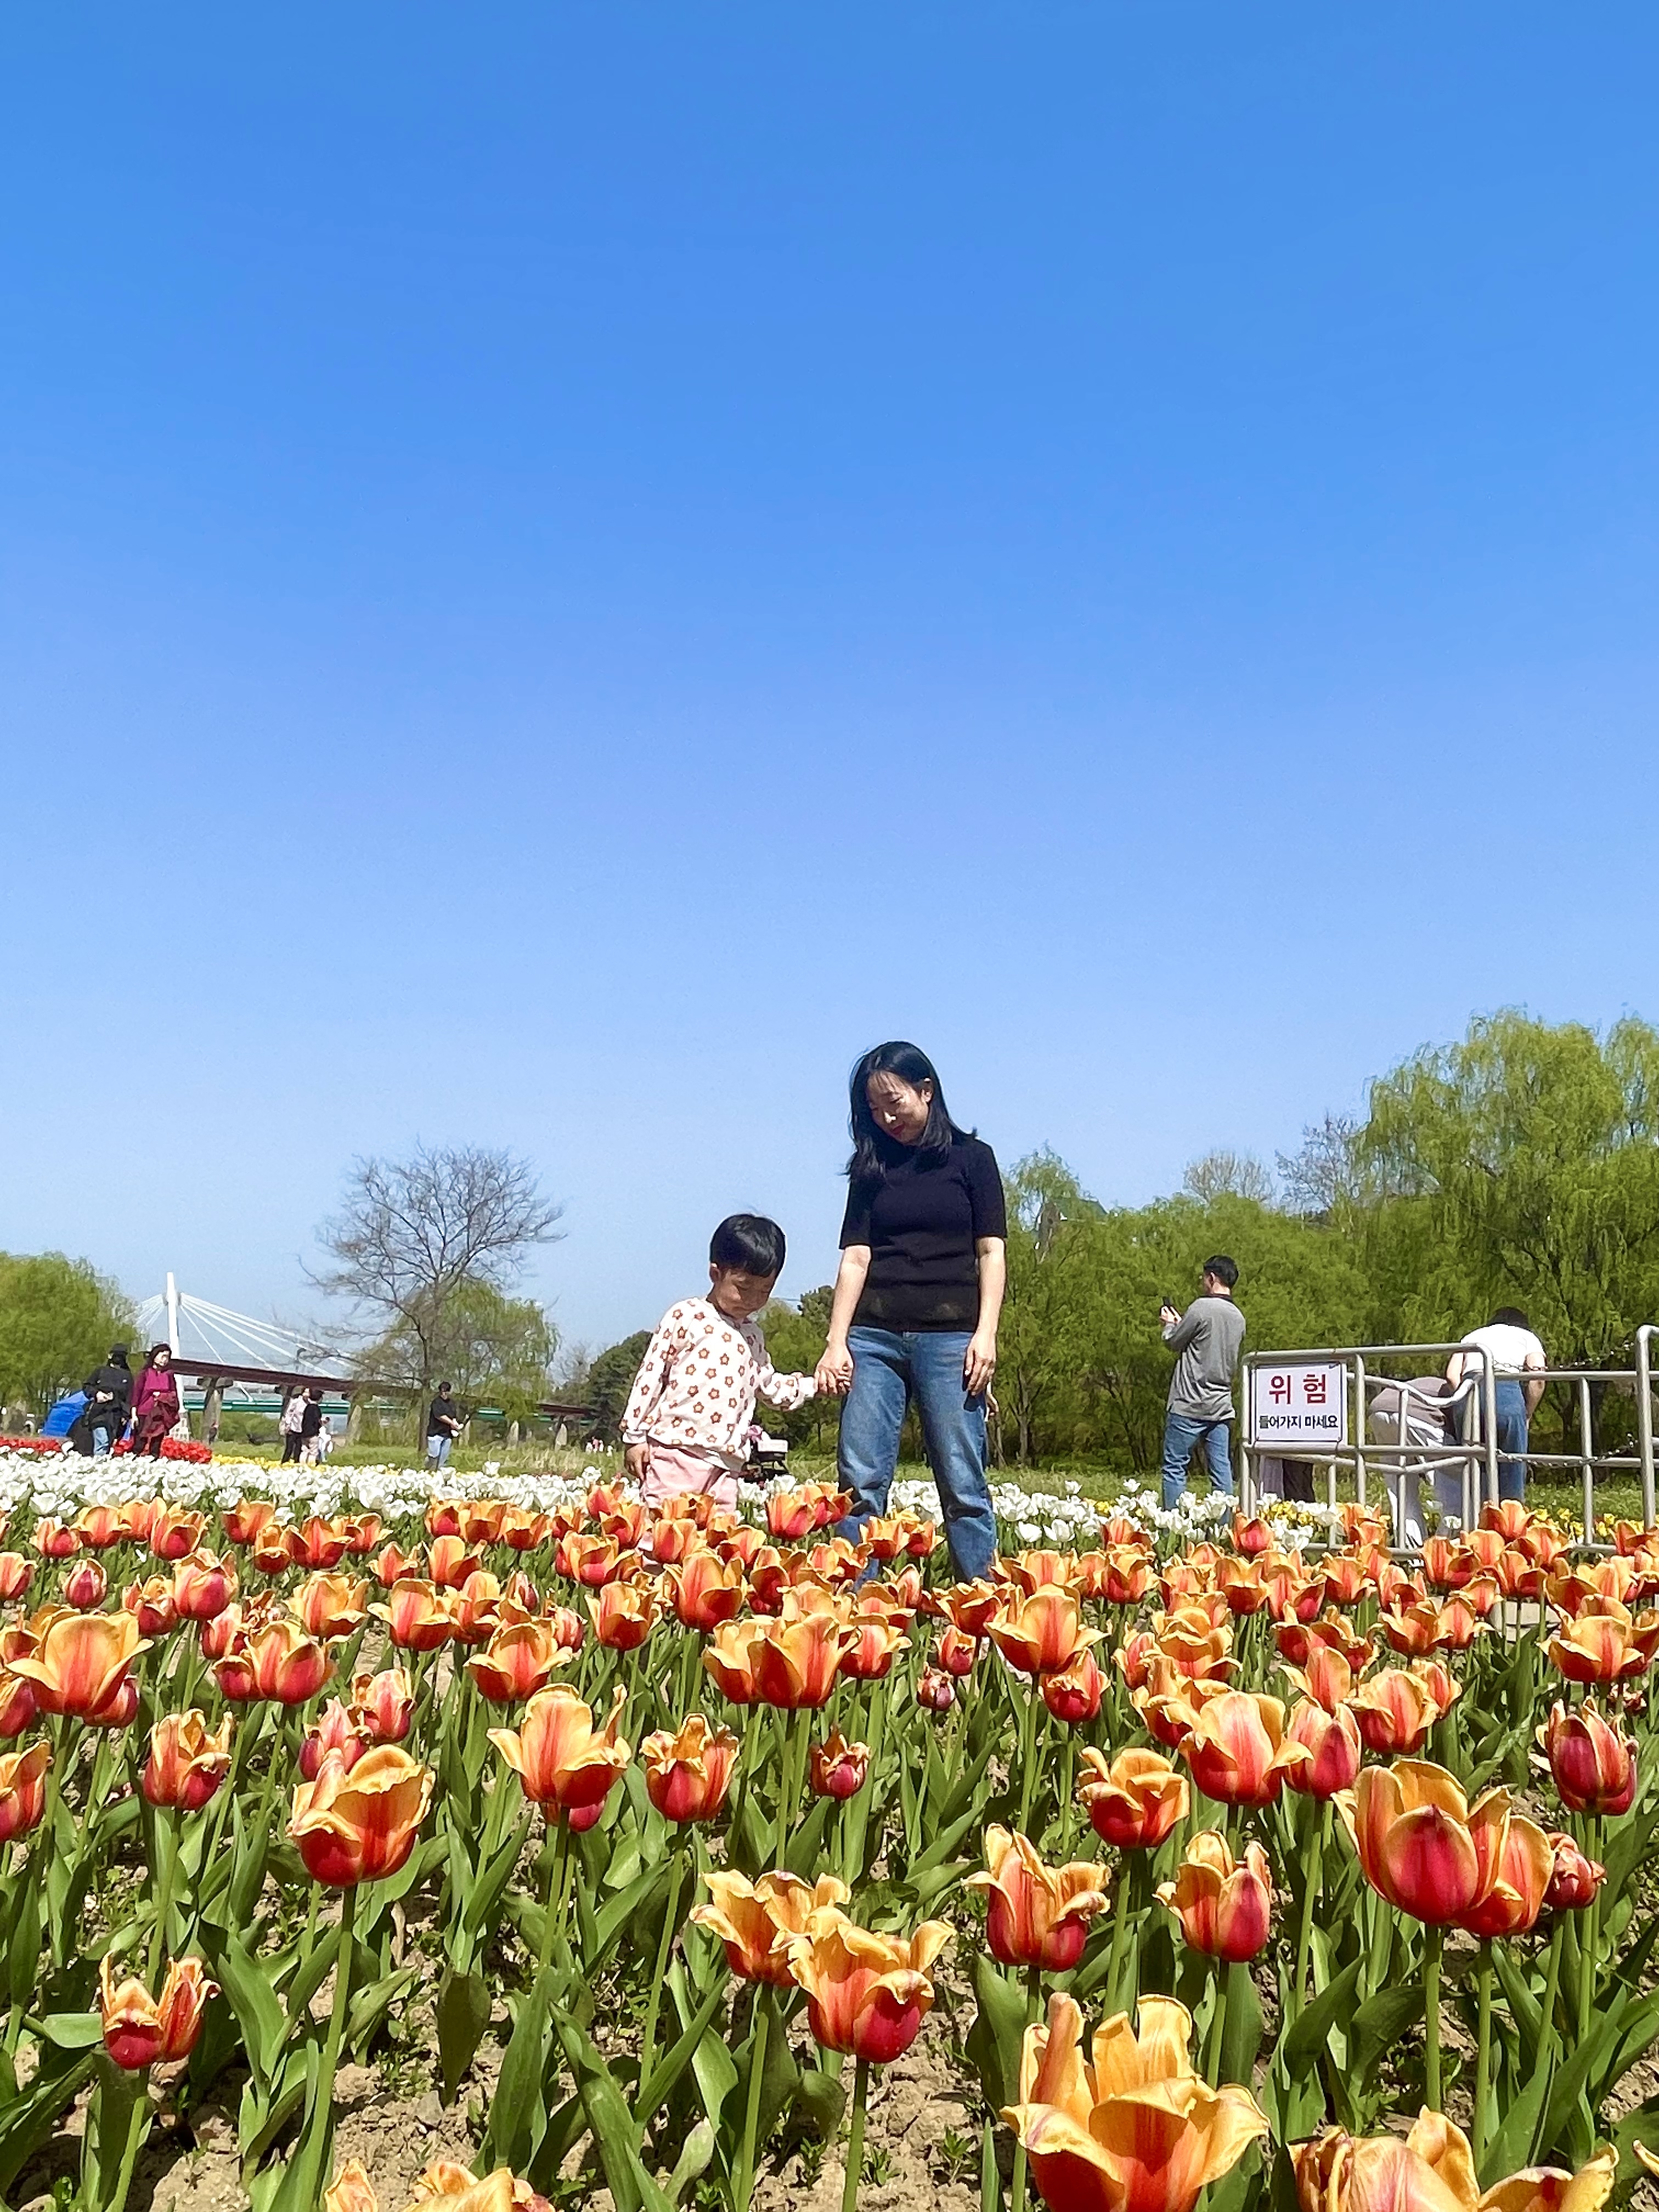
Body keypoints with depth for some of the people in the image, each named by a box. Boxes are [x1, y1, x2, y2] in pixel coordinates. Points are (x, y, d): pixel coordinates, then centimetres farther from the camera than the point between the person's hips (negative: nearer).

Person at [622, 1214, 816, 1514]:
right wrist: (634, 1436, -5)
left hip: (725, 1464, 6)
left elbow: (772, 1387, 30)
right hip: (673, 1453, -6)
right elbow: (650, 1374, -2)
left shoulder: (752, 1335, 18)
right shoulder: (687, 1316, 0)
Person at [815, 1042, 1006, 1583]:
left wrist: (985, 1334, -8)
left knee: (963, 1483, -2)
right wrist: (836, 1343, -4)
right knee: (860, 1479, -1)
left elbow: (991, 1253, 3)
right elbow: (856, 1257, 6)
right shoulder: (871, 1168, 13)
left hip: (948, 1335, -2)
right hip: (874, 1336, 3)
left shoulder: (971, 1157, 7)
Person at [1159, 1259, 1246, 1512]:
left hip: (1189, 1405, -7)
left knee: (1175, 1467, -2)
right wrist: (1181, 1323, 25)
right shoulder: (1238, 1317, 12)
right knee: (1222, 1469, 6)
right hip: (1221, 1406, 7)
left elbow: (1174, 1342, -2)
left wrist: (1170, 1324, 18)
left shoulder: (1201, 1308, -11)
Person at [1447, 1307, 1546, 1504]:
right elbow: (1538, 1375, 7)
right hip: (1507, 1392, -2)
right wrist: (1527, 1414, 13)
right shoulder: (1526, 1336, 27)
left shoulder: (1472, 1336, 34)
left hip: (1469, 1392, 3)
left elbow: (1451, 1375, 15)